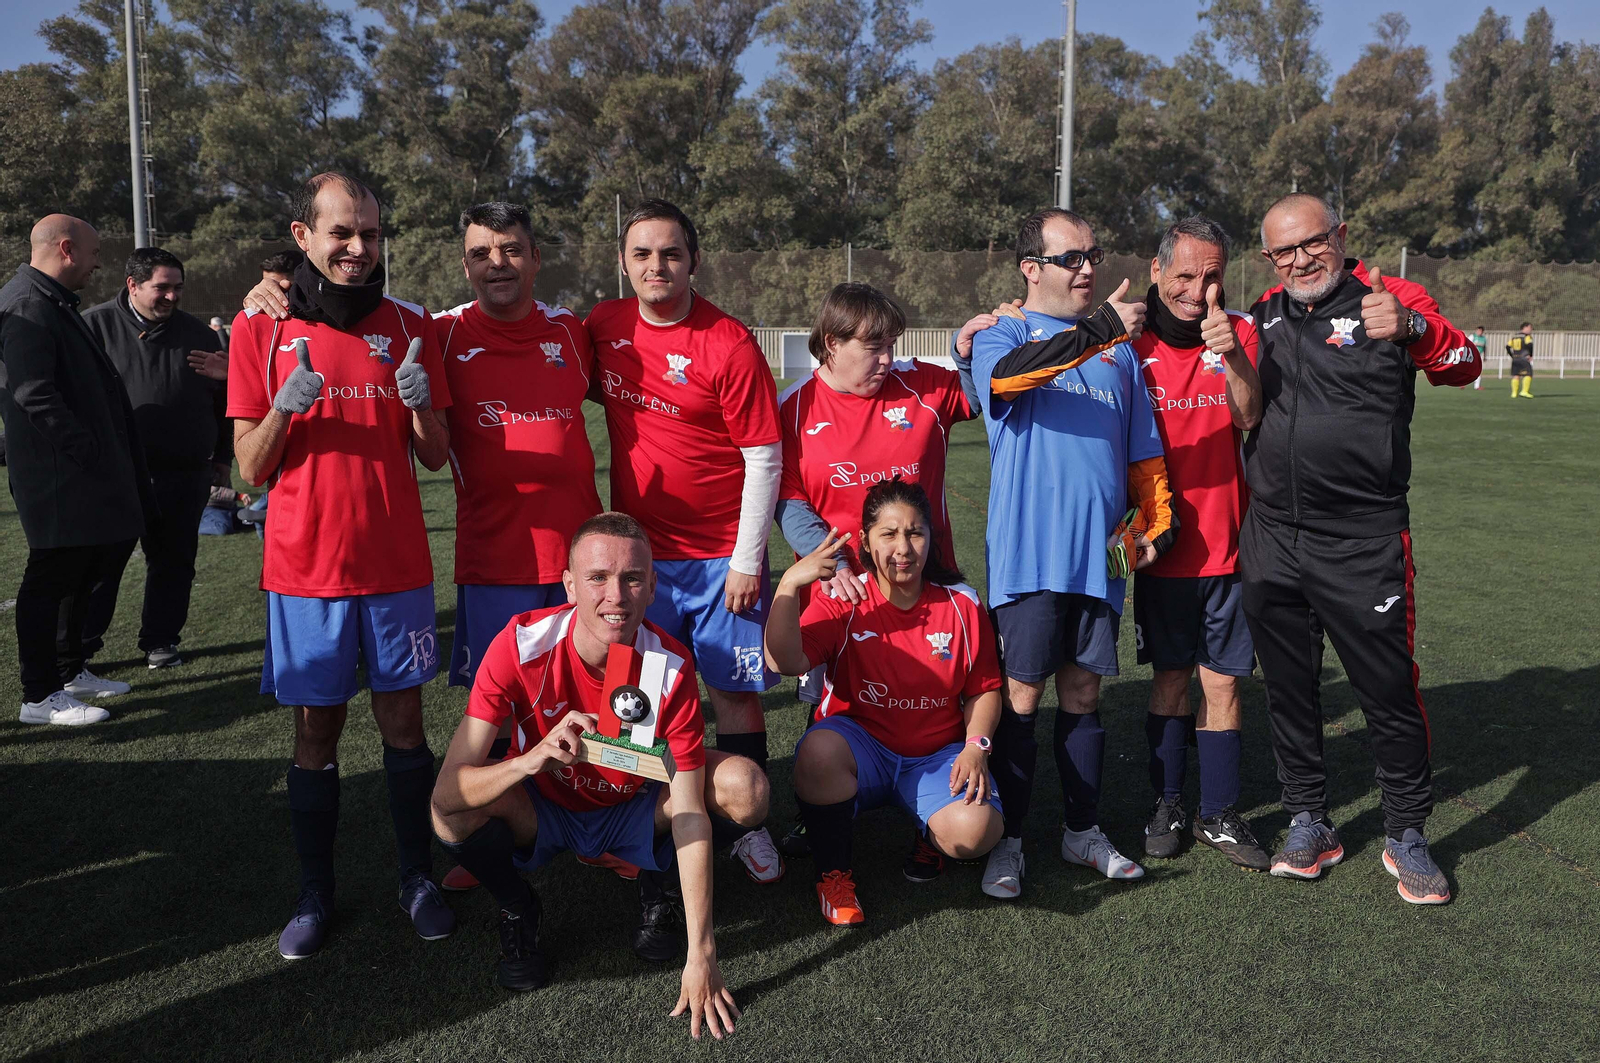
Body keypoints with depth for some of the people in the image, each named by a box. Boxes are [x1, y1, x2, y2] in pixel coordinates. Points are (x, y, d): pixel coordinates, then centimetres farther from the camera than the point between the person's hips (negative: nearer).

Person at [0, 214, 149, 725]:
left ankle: (70, 671, 31)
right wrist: (88, 450, -20)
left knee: (76, 574, 18)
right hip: (59, 479, -11)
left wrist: (109, 457, 17)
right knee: (49, 581, -3)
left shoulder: (53, 303, 19)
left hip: (81, 477, 11)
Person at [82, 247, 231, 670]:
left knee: (173, 560, 10)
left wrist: (222, 456, 15)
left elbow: (223, 396, 16)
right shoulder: (96, 325, 0)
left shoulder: (197, 333, 9)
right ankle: (78, 646, 16)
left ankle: (160, 641, 23)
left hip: (184, 476, 3)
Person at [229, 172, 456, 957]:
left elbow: (436, 457, 5)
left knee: (404, 722, 7)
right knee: (314, 732, 7)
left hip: (397, 566, 1)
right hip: (305, 569, -1)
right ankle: (315, 894, 20)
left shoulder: (408, 326, 4)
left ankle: (418, 877, 21)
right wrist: (283, 408, -19)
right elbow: (250, 468, 0)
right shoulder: (259, 329, 1)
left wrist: (421, 404, -16)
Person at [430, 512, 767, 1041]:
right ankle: (516, 914, 2)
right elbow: (447, 791, -30)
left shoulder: (672, 666, -26)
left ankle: (661, 889, 6)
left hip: (634, 811, 1)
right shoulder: (522, 645, -28)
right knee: (454, 815, -32)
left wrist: (700, 954, -28)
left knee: (744, 787, -25)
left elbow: (690, 814, -25)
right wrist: (532, 759, -51)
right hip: (541, 815, 0)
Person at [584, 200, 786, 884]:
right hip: (636, 548, 4)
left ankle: (749, 826, 18)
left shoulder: (730, 346, -11)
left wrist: (747, 561, -10)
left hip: (722, 555, -3)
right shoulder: (604, 326, 2)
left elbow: (764, 460, -9)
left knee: (734, 690, 4)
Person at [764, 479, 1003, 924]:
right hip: (860, 746, -1)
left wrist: (976, 746, -11)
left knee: (975, 832, -27)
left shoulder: (961, 604, -2)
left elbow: (984, 688, 7)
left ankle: (931, 835, 13)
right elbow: (784, 662, -25)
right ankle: (833, 871, -9)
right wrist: (788, 585, -37)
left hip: (936, 754, 1)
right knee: (817, 750, -36)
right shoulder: (843, 601, -8)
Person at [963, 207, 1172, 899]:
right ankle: (1007, 840, 10)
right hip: (1028, 551, -4)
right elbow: (1007, 374, -23)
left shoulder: (1120, 349, 18)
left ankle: (1083, 830, 24)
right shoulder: (1002, 334, 3)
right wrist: (1097, 329, -29)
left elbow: (1143, 452, 21)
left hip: (1100, 553, 4)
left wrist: (1158, 522, 8)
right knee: (1022, 694, -2)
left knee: (1084, 691, 11)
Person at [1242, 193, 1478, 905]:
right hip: (1270, 541, 5)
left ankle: (1406, 836, 20)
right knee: (1287, 687, 12)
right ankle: (1308, 824, 27)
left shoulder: (1391, 300, -3)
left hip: (1363, 544, -4)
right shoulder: (1264, 317, 11)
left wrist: (1413, 328, -36)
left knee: (1389, 690, 2)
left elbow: (1463, 366, -16)